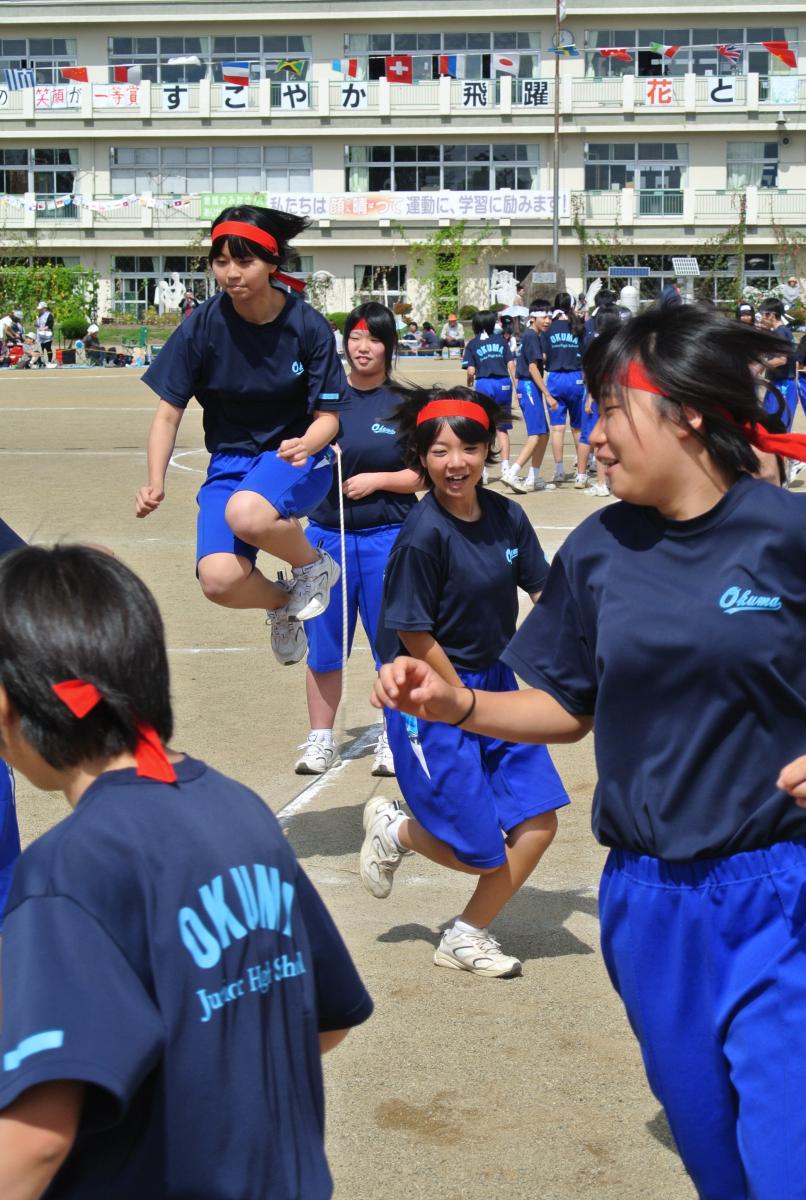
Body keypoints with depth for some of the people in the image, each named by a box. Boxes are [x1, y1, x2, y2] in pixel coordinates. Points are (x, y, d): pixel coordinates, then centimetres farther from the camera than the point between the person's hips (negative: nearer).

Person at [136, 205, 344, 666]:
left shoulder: (308, 326, -13)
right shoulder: (203, 326, -10)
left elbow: (328, 415, -6)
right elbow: (169, 412, -3)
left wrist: (307, 445, -30)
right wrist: (156, 482, -19)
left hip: (296, 455, -2)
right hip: (230, 461, 2)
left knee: (246, 514, -38)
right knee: (219, 580, -24)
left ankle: (315, 565, -4)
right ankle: (283, 604, 13)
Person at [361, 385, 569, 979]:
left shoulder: (506, 515, -2)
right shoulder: (424, 535, -20)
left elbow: (545, 590, 8)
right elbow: (414, 634, -15)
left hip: (494, 681, 7)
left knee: (538, 821, 2)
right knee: (481, 851, -4)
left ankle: (467, 936, 22)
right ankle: (395, 829, 28)